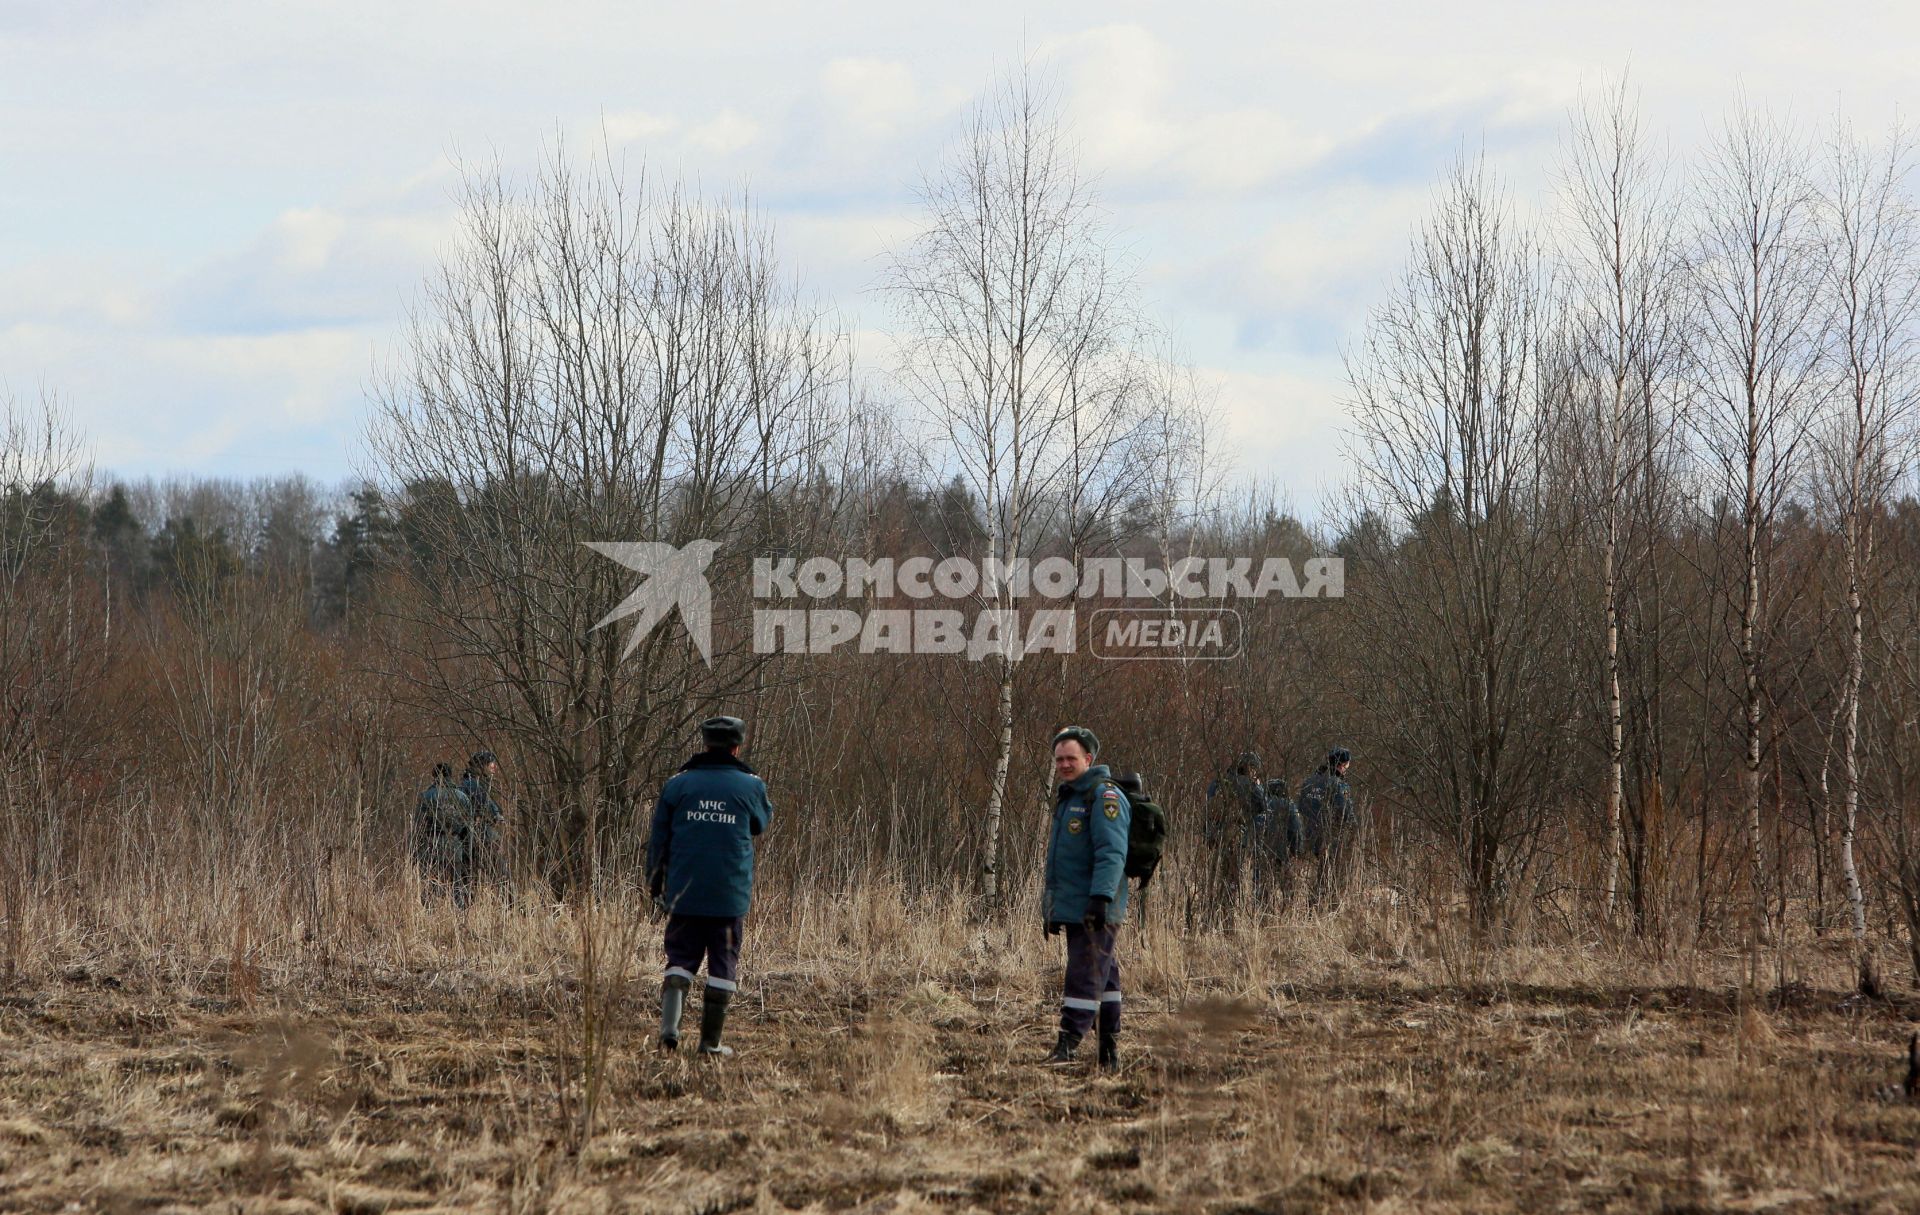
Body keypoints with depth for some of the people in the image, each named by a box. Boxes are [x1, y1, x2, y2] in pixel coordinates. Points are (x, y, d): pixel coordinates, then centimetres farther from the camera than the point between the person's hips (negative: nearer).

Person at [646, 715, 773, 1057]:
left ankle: (669, 1024, -12)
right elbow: (761, 823, 20)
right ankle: (711, 1041, 5)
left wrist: (655, 884, 15)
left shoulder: (677, 785, 3)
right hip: (731, 896, -1)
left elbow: (658, 840, 6)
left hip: (684, 892, 1)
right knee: (723, 965, 7)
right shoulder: (750, 786, -1)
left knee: (681, 959, 10)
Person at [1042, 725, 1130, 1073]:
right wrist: (1052, 910, 27)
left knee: (1085, 977, -12)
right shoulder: (1069, 798, 21)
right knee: (1105, 979, 10)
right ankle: (1109, 1054, 12)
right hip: (1073, 909, 10)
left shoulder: (1104, 798, -11)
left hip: (1095, 912, -10)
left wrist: (1100, 897, -30)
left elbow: (1112, 853, -21)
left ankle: (1067, 1047, -17)